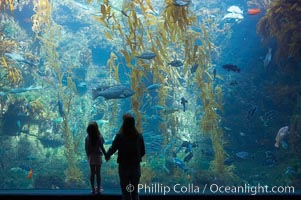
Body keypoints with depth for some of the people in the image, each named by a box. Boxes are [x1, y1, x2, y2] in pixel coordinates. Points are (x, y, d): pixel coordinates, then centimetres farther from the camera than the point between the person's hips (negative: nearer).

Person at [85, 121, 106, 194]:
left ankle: (93, 189, 14)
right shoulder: (99, 137, -14)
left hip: (91, 156, 2)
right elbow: (102, 147, -14)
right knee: (98, 173, 6)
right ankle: (98, 189, 11)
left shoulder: (87, 138, -6)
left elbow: (86, 148, -2)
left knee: (92, 173, 10)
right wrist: (106, 155, -3)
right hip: (98, 156, -2)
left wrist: (88, 156, 13)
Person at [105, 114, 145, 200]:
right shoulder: (139, 136, -3)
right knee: (135, 192, 13)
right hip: (136, 167, 2)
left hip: (124, 167, -2)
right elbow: (143, 152, 4)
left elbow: (113, 149, -7)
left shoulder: (120, 136, -11)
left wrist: (107, 156, 15)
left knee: (125, 193, 7)